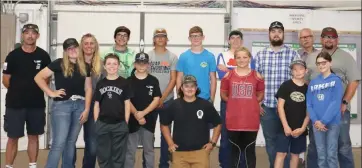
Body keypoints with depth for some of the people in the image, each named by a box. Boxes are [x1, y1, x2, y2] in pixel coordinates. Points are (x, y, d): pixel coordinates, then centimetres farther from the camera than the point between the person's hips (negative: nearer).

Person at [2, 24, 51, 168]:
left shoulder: (43, 56, -1)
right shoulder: (13, 55, -5)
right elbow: (5, 80, 1)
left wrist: (35, 90, 3)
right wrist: (18, 92, 9)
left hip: (37, 103, 2)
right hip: (15, 104, -2)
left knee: (34, 136, 11)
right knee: (13, 137, 3)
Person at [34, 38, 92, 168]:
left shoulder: (85, 67, 9)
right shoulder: (59, 64, -4)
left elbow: (88, 89, 9)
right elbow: (38, 77, -7)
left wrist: (86, 109, 1)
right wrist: (51, 93, -10)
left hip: (79, 106, 5)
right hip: (62, 105, -5)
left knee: (71, 142, 13)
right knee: (59, 143, -8)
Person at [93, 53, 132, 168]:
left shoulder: (124, 83, -1)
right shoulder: (100, 84, 7)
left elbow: (127, 104, 0)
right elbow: (96, 105, 9)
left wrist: (126, 123, -4)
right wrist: (95, 123, 4)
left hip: (119, 124, -2)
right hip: (102, 124, 2)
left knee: (119, 156, 6)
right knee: (103, 155, 9)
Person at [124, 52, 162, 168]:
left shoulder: (153, 81, 2)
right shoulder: (129, 81, 1)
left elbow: (156, 100, -3)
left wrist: (143, 113, -14)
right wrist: (136, 114, -15)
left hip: (149, 120, 0)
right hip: (132, 120, 0)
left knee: (149, 149, 11)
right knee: (130, 150, 6)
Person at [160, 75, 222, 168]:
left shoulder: (206, 105, -1)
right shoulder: (174, 105, 1)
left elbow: (217, 124, 10)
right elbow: (164, 124, 13)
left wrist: (212, 142, 3)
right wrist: (170, 143, 5)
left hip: (200, 151, -1)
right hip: (179, 152, 1)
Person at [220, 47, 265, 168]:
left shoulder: (256, 76, 1)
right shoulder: (228, 75, 1)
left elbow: (261, 95, 12)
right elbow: (223, 94, 10)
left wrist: (250, 103, 1)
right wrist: (234, 102, 0)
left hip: (251, 120, 0)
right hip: (233, 120, 0)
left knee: (250, 150, 8)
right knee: (235, 149, 11)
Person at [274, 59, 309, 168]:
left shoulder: (308, 89, 5)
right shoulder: (286, 86, -3)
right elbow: (280, 106, -7)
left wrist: (303, 128, -4)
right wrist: (286, 126, -12)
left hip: (300, 129, 3)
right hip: (285, 127, -3)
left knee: (295, 154, 11)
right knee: (281, 153, -7)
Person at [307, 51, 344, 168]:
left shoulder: (336, 80, -2)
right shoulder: (313, 82, 10)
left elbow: (335, 103, -11)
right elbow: (309, 104, 5)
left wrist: (324, 121, -15)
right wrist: (316, 121, -9)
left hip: (332, 123, -3)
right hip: (317, 124, 3)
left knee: (331, 154, 0)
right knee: (321, 155, 9)